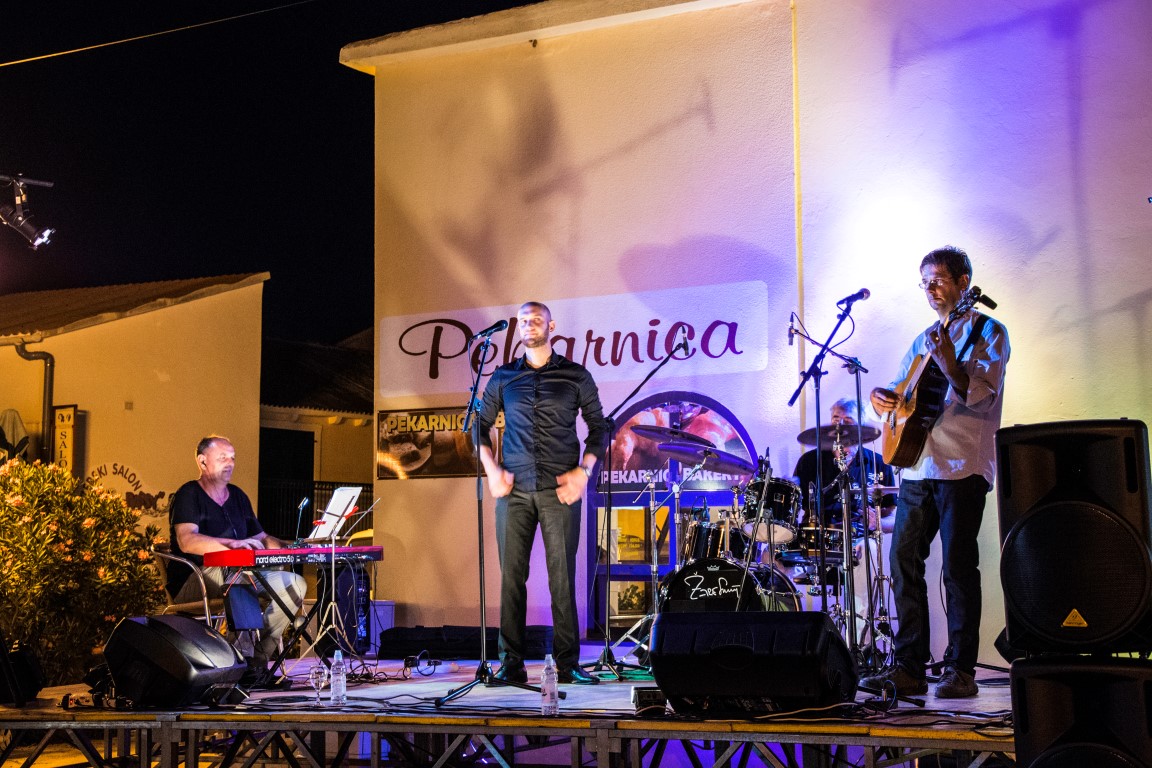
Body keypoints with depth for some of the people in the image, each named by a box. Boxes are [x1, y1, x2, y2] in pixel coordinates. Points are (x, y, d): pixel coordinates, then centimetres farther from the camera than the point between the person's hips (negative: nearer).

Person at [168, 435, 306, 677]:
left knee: (295, 583, -13)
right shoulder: (189, 495, -4)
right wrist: (231, 544, -37)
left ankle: (258, 655, -15)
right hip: (193, 582, -7)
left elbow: (261, 538, 24)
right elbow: (187, 541, -23)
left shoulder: (238, 496, 19)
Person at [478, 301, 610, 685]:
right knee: (512, 576, 0)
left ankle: (568, 664, 2)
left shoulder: (575, 376, 8)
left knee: (562, 577, -2)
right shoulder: (503, 377, 12)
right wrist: (492, 470, 2)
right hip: (514, 489, 2)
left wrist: (583, 471, -4)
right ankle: (511, 665, 4)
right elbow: (481, 426, 16)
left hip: (560, 489, -1)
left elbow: (598, 427, 10)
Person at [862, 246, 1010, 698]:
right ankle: (908, 666, 8)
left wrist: (950, 365, -29)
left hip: (962, 466, -7)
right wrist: (882, 396, 2)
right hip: (917, 467, 7)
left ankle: (960, 669, 1)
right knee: (903, 561, 3)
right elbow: (903, 390, 25)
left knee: (957, 566, -6)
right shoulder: (924, 339, 21)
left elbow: (981, 397, -13)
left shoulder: (986, 332, 1)